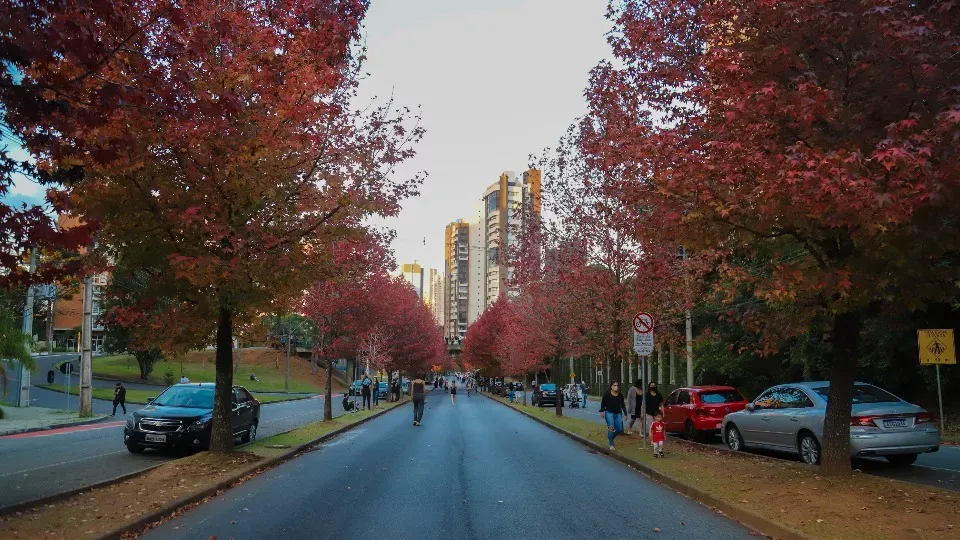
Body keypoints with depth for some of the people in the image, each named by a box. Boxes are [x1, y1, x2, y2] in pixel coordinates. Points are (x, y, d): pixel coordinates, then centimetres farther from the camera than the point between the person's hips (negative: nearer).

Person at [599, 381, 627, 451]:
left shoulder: (620, 395, 5)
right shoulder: (607, 394, -6)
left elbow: (623, 405, 14)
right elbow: (603, 403, 0)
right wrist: (602, 411, -12)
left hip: (618, 414, 4)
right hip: (609, 413, -4)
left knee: (619, 430, 1)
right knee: (611, 428, -15)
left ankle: (610, 437, 29)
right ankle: (611, 444, -5)